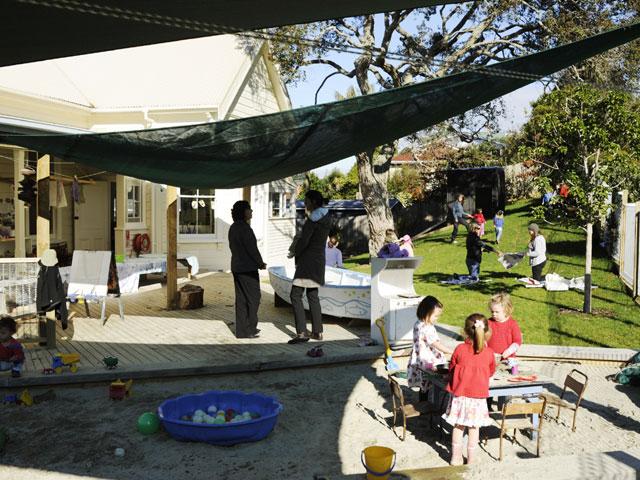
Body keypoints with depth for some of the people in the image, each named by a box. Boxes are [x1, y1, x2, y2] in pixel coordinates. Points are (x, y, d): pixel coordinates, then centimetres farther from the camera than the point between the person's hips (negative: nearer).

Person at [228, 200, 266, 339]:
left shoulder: (233, 228, 10)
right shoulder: (245, 228, -18)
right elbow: (252, 249, -18)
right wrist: (261, 263, -4)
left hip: (237, 267, 9)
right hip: (248, 269, -9)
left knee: (241, 299, 13)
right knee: (253, 298, 0)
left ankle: (241, 329, 19)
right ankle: (247, 330, 3)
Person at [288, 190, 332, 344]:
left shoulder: (312, 220, -16)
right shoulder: (326, 218, 11)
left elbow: (303, 241, -18)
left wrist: (295, 254, 0)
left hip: (308, 261, -9)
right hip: (320, 260, 9)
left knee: (296, 295, -9)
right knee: (313, 295, 16)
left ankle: (301, 332, -16)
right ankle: (317, 331, 17)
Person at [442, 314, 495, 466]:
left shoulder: (459, 349, -10)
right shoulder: (488, 352, -8)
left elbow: (451, 369, 3)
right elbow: (491, 371, 9)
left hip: (459, 394, 0)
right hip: (478, 396, 0)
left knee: (458, 426, 12)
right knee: (474, 427, 11)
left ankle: (456, 457, 20)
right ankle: (471, 459, 20)